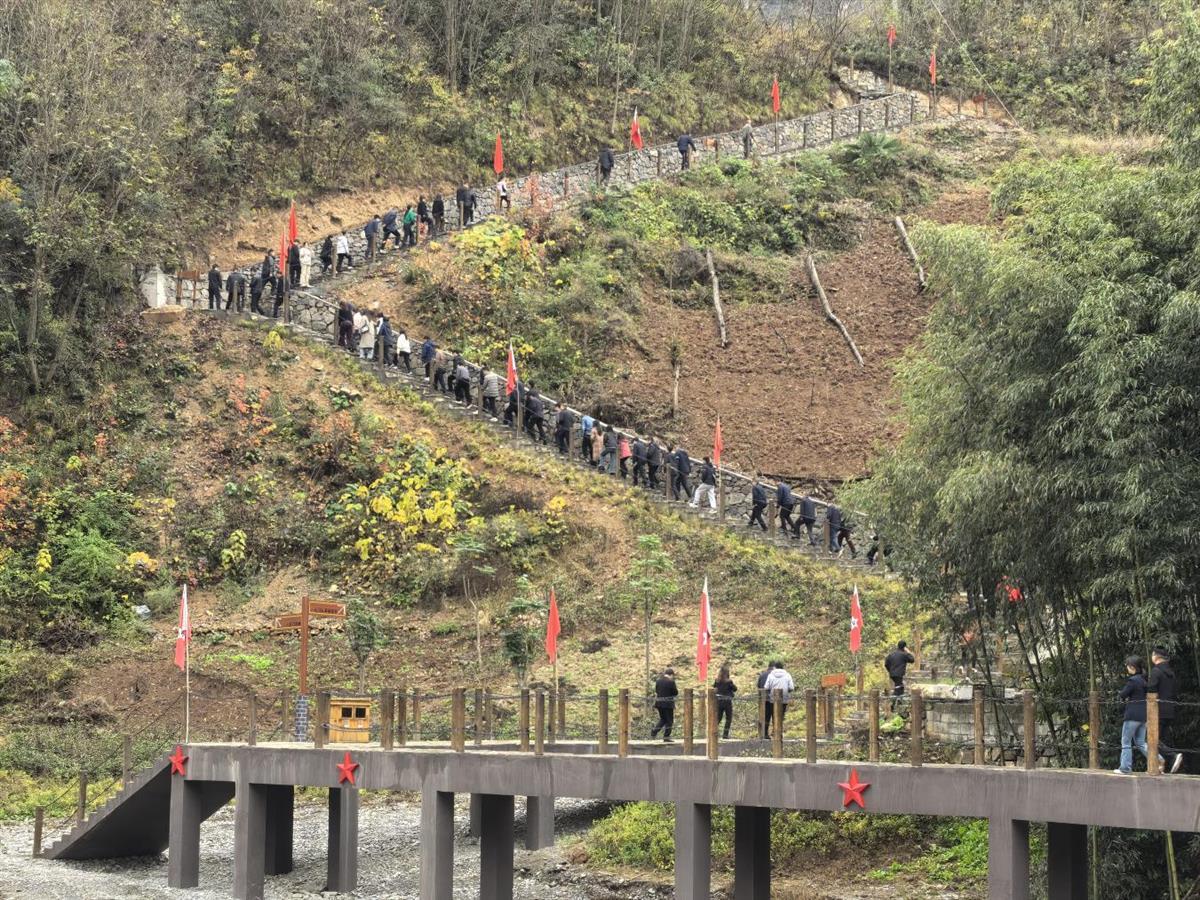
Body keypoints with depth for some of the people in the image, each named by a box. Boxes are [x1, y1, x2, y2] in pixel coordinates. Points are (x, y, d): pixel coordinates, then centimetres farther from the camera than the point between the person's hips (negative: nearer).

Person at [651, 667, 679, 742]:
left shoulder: (658, 681, 3)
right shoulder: (671, 682, -14)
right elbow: (676, 693, -8)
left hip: (659, 703, 6)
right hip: (668, 704, -6)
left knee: (663, 719, 22)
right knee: (669, 720, 7)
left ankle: (654, 731, 7)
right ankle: (666, 737, 8)